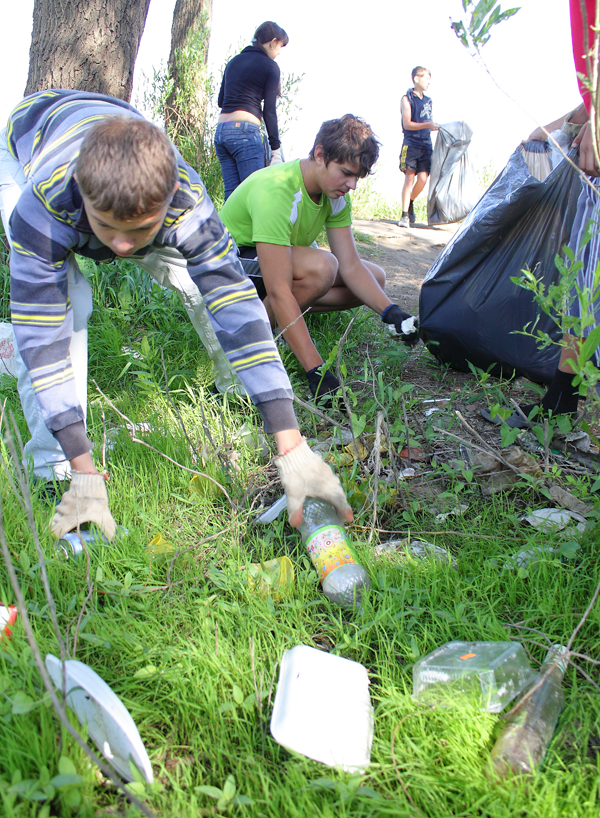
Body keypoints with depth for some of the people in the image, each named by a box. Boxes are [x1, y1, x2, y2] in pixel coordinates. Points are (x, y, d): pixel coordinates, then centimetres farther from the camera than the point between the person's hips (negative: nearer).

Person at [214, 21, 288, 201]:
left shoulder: (234, 61, 21)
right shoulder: (270, 66, 2)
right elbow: (269, 110, -5)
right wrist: (276, 147, -3)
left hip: (220, 131, 7)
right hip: (245, 132, -7)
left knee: (231, 193, 6)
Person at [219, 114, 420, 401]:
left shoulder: (335, 194, -8)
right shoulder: (275, 191, -33)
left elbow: (351, 267, -8)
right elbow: (279, 291, -39)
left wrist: (390, 312, -25)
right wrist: (317, 371, -42)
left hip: (278, 261, 8)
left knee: (374, 277, -2)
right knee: (321, 266, -36)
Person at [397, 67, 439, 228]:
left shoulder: (427, 100, 20)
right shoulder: (407, 99, 2)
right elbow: (407, 124, -8)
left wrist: (437, 127, 10)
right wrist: (427, 125, -18)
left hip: (426, 144, 5)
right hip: (411, 144, -5)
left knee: (422, 178, -6)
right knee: (409, 178, -12)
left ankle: (410, 203, 19)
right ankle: (405, 215, -9)